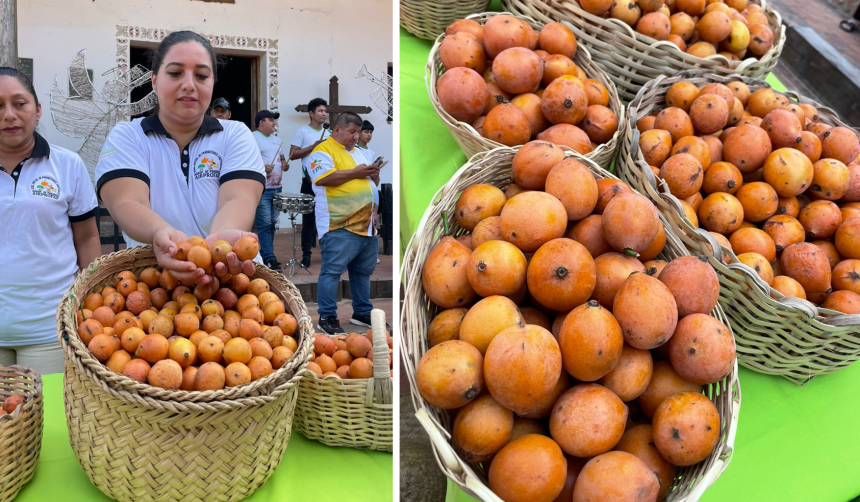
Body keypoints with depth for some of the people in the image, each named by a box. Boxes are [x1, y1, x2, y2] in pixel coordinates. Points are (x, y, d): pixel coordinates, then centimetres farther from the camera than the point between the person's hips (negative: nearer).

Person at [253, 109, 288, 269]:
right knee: (265, 224, -6)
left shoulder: (277, 140, 19)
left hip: (277, 188, 7)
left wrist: (285, 166, 2)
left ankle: (264, 253, 20)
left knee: (272, 223, 10)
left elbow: (282, 159, 25)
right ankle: (269, 257, -3)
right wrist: (262, 168, -24)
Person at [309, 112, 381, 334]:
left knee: (363, 271, 14)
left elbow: (371, 182, 29)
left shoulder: (357, 152, 23)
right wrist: (354, 173, -15)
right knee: (332, 271, -5)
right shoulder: (323, 151, -4)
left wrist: (374, 174, 5)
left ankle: (362, 313, 25)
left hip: (368, 224, 8)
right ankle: (327, 317, 3)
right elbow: (323, 178, -21)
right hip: (340, 226, -8)